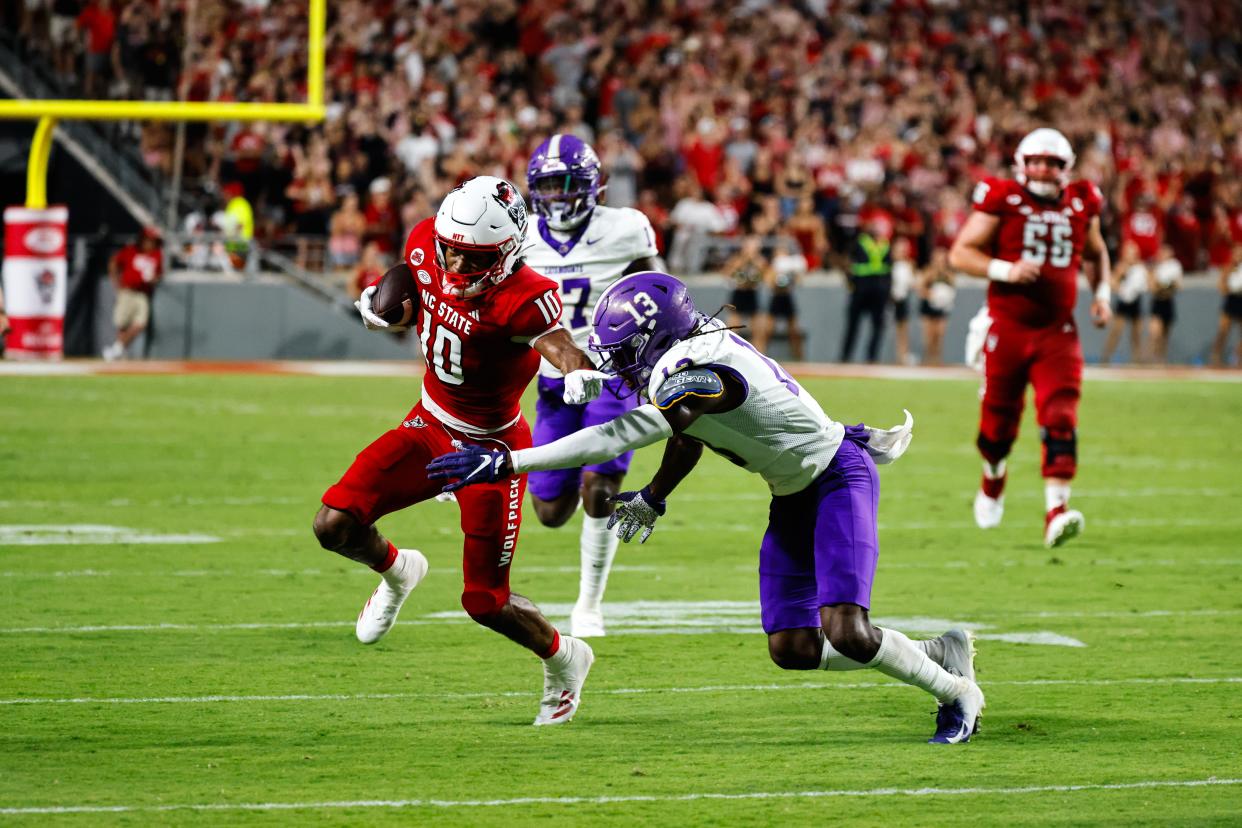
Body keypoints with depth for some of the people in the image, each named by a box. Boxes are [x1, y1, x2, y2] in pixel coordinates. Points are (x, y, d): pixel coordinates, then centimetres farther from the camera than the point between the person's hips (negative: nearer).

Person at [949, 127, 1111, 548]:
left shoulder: (1081, 206, 7)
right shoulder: (1002, 201, -6)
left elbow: (1097, 253, 26)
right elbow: (961, 253, -6)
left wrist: (1102, 293, 10)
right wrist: (1006, 270, -20)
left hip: (1057, 332, 2)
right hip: (1007, 327, -2)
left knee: (1060, 421, -15)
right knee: (999, 422, 9)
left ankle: (1056, 512, -22)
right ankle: (993, 476, 41)